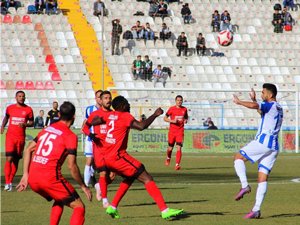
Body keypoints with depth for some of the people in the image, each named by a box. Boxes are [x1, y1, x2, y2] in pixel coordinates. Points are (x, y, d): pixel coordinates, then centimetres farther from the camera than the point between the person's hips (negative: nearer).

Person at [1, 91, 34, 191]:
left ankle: (11, 182, 17)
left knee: (16, 160, 6)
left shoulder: (28, 110, 1)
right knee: (9, 158, -14)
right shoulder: (10, 108, 3)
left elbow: (31, 122, 7)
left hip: (21, 137, 1)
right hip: (10, 136, -1)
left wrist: (25, 124, -13)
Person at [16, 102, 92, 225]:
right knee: (79, 207, 3)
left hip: (32, 179, 7)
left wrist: (25, 175, 18)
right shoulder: (70, 136, -3)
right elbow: (72, 166, -9)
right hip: (50, 178, -7)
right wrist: (83, 186, 2)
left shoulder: (46, 129, 17)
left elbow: (28, 150, 17)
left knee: (59, 201, 31)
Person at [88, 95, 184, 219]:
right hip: (117, 157, -9)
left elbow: (95, 121, 25)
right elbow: (141, 126, -23)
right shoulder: (125, 116, -10)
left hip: (107, 157, 9)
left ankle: (113, 207, 23)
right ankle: (165, 210, -17)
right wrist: (155, 115, -13)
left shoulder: (110, 115, 13)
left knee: (131, 177, 29)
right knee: (147, 178, -9)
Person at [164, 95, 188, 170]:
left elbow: (186, 116, 23)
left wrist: (186, 120, -1)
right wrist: (172, 121, -15)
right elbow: (165, 118, 2)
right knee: (170, 148, 9)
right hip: (172, 131, 0)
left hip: (180, 131, 0)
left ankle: (177, 165, -17)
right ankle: (168, 158, 42)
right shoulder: (171, 109, -2)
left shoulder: (184, 109, 5)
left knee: (179, 148, -14)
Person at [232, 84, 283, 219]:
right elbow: (261, 111, 42)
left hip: (263, 141, -9)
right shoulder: (278, 108, 23)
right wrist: (254, 99, 33)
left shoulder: (271, 105, -6)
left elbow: (254, 106, -24)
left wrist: (239, 102, -9)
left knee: (238, 157, 4)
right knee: (263, 178, 3)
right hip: (274, 146, 9)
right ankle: (256, 210, -4)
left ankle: (245, 185, -14)